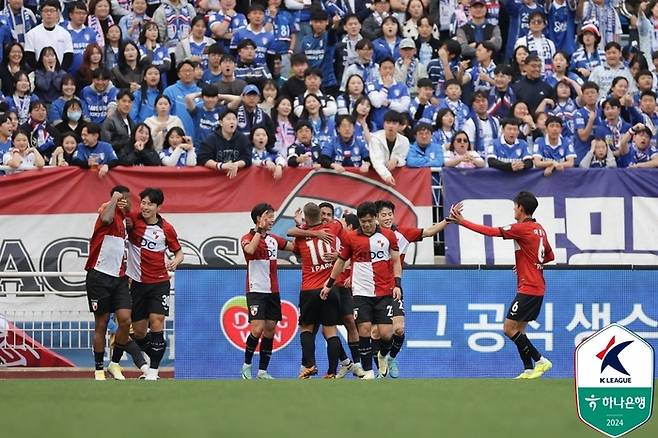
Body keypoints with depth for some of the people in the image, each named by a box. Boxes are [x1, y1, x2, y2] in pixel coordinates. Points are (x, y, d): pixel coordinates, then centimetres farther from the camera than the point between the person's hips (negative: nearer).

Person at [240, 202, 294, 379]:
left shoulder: (274, 239, 12)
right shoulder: (248, 238, -7)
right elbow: (250, 249, -29)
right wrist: (260, 230, -25)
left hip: (273, 291, 6)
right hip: (256, 290, -6)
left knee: (270, 330, 4)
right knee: (258, 328, -16)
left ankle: (263, 371, 10)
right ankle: (247, 365, 2)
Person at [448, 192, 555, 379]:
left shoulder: (522, 228, -14)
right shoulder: (539, 230, 12)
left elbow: (491, 231, -15)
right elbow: (550, 256, 23)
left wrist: (462, 221, -10)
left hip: (528, 289, -9)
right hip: (537, 288, 9)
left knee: (509, 328, -7)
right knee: (517, 330, 12)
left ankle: (540, 360, -8)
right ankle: (529, 369, 7)